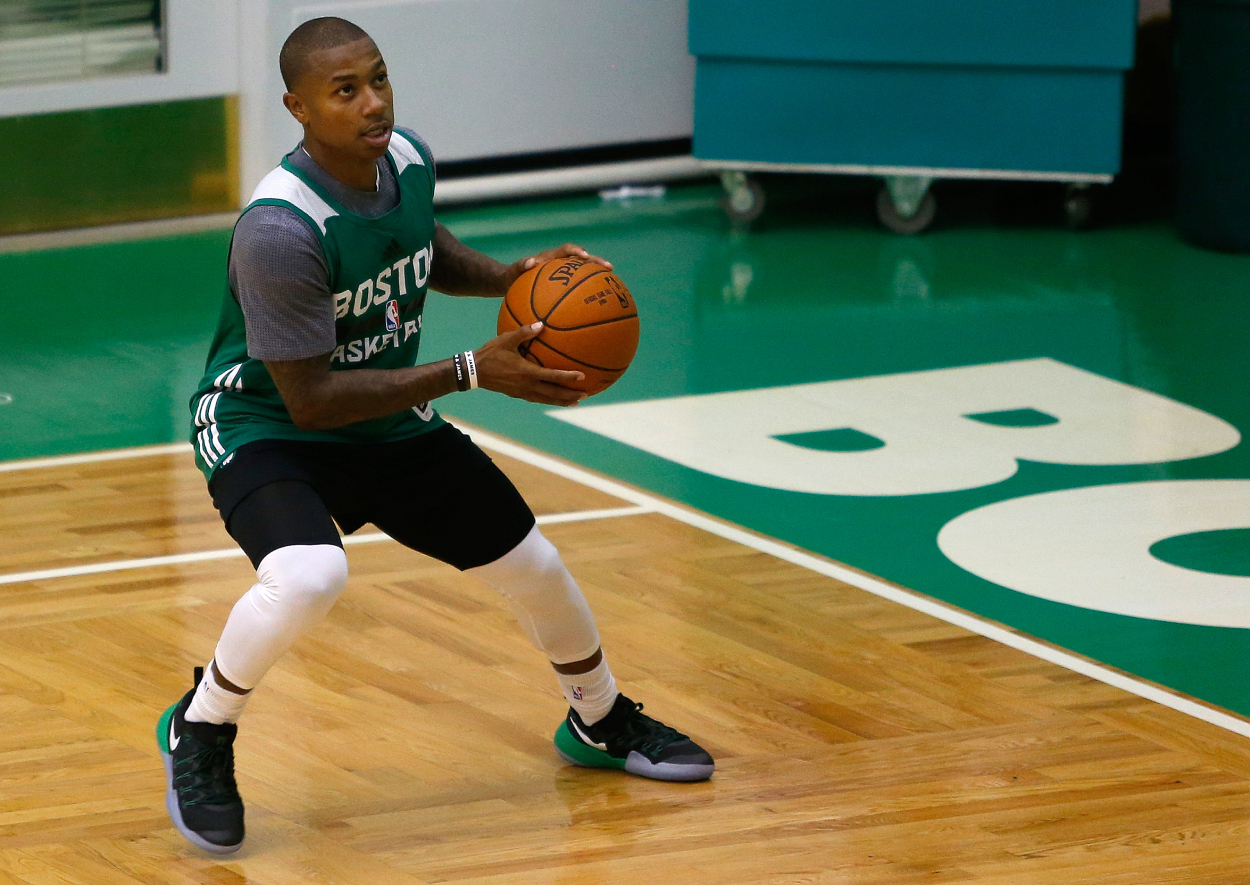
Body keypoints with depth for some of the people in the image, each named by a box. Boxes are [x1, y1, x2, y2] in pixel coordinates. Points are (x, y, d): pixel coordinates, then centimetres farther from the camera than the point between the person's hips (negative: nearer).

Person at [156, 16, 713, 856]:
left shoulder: (409, 159, -9)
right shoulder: (280, 230, -32)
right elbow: (310, 399, -29)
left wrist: (509, 277, -3)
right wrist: (473, 371, -30)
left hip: (390, 420, 7)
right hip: (268, 426, -7)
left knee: (532, 565, 11)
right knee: (307, 577, -36)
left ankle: (601, 723, 41)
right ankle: (200, 732, -8)